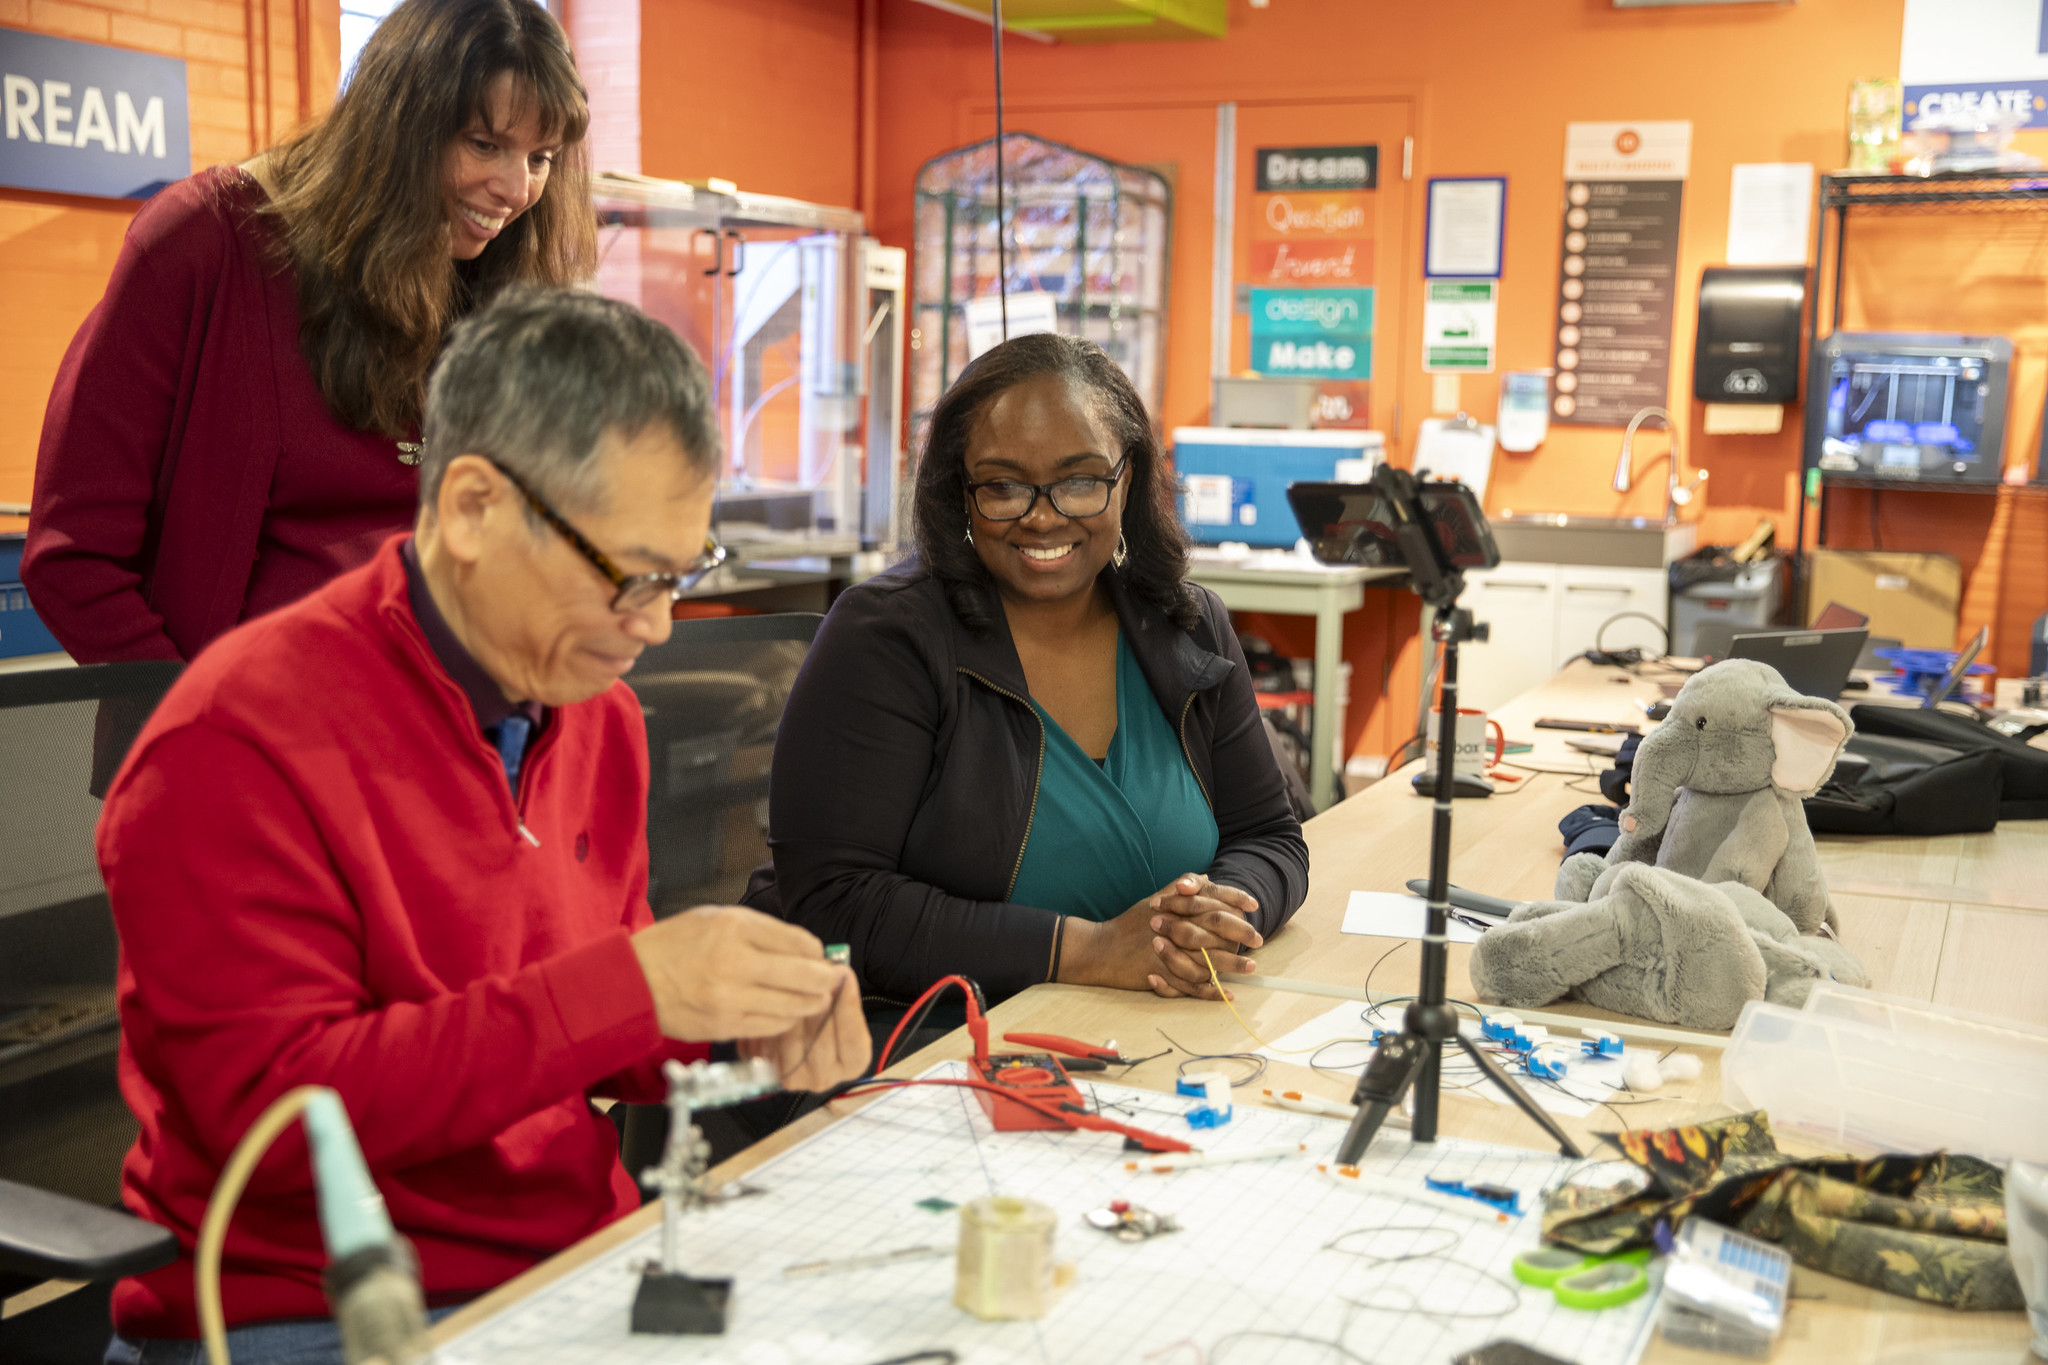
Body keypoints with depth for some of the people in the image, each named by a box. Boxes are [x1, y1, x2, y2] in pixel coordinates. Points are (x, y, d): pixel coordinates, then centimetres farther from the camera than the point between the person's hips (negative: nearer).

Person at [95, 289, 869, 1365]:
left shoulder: (598, 715, 8)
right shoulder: (236, 742, -15)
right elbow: (269, 1105, -20)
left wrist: (742, 1022, -5)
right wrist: (634, 987, -24)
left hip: (585, 1256, 6)